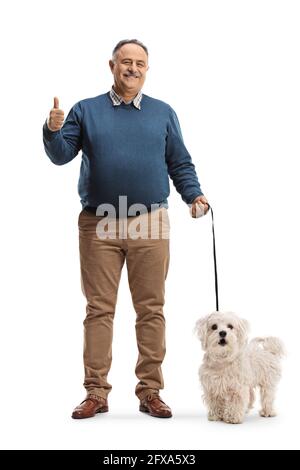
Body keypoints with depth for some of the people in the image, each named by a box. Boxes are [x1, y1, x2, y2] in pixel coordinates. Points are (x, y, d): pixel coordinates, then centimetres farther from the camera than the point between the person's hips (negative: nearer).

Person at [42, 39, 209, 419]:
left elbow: (180, 164, 13)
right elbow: (61, 155, 3)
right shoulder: (85, 110, 11)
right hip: (98, 225, 0)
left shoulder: (163, 113, 13)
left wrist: (193, 194, -3)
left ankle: (150, 391, 11)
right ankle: (96, 392, 9)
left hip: (150, 224, 1)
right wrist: (53, 131, -17)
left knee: (151, 309, 2)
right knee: (99, 309, 2)